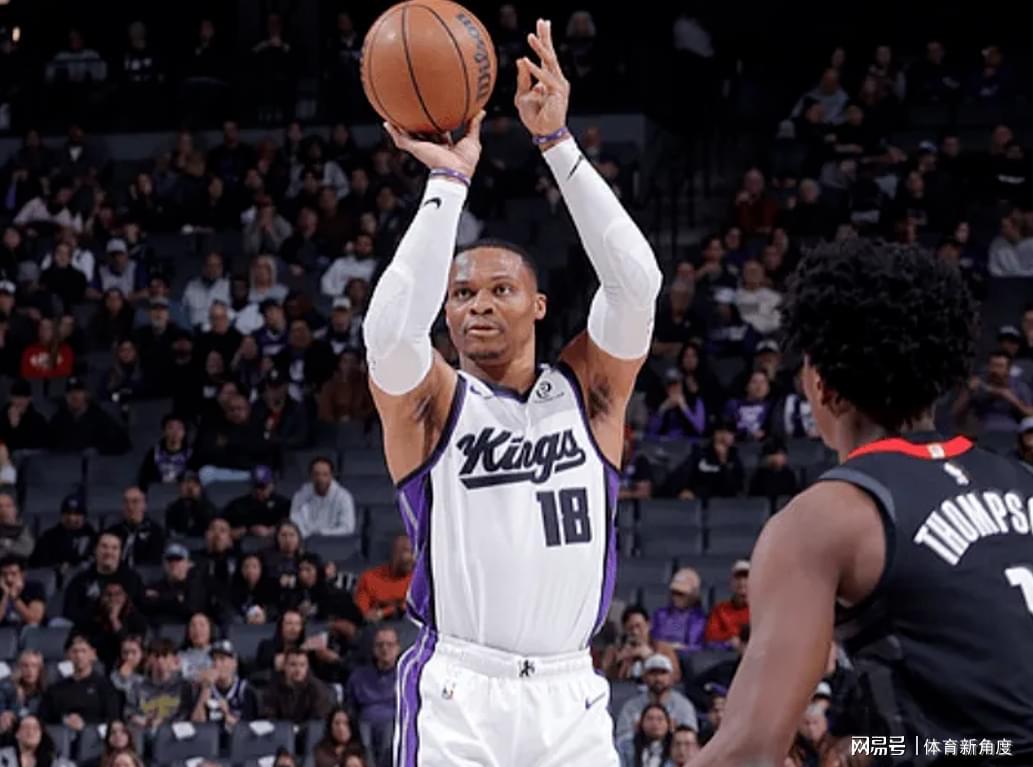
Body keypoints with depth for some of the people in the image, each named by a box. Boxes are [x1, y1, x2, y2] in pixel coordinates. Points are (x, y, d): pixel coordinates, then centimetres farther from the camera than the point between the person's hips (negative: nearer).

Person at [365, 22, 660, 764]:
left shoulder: (588, 391, 9)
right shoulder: (427, 401, 3)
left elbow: (636, 281, -7)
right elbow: (391, 331, -20)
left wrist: (557, 142, -14)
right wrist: (448, 181, -19)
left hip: (568, 696, 3)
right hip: (458, 694, -3)